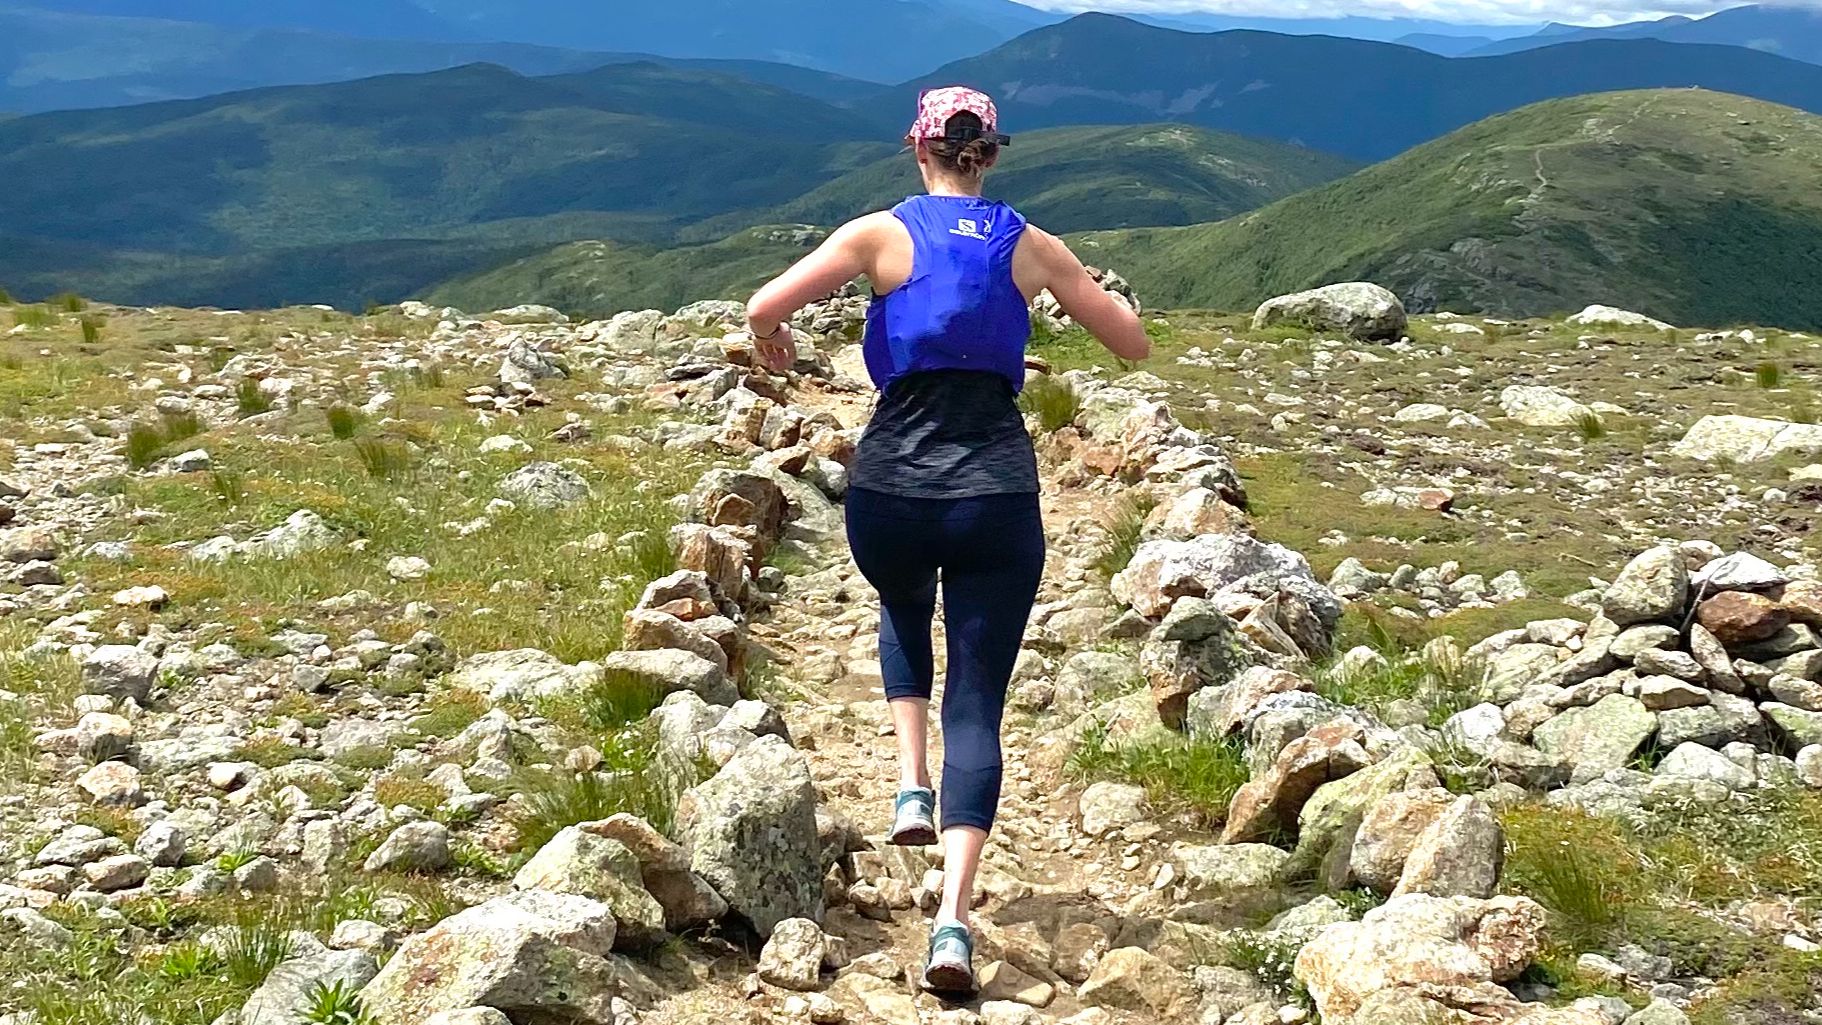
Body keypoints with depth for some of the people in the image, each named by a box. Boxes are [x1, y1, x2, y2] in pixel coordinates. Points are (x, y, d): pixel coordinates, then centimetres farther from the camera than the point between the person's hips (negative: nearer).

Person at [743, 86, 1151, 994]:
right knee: (977, 704, 4)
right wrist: (1083, 291, 33)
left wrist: (773, 344, 13)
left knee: (904, 611, 35)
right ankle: (953, 918, -10)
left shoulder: (881, 233, 0)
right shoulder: (1032, 247, 6)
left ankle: (912, 783, 18)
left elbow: (763, 310, -10)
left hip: (889, 491, 0)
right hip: (998, 495, 0)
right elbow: (1134, 344, 14)